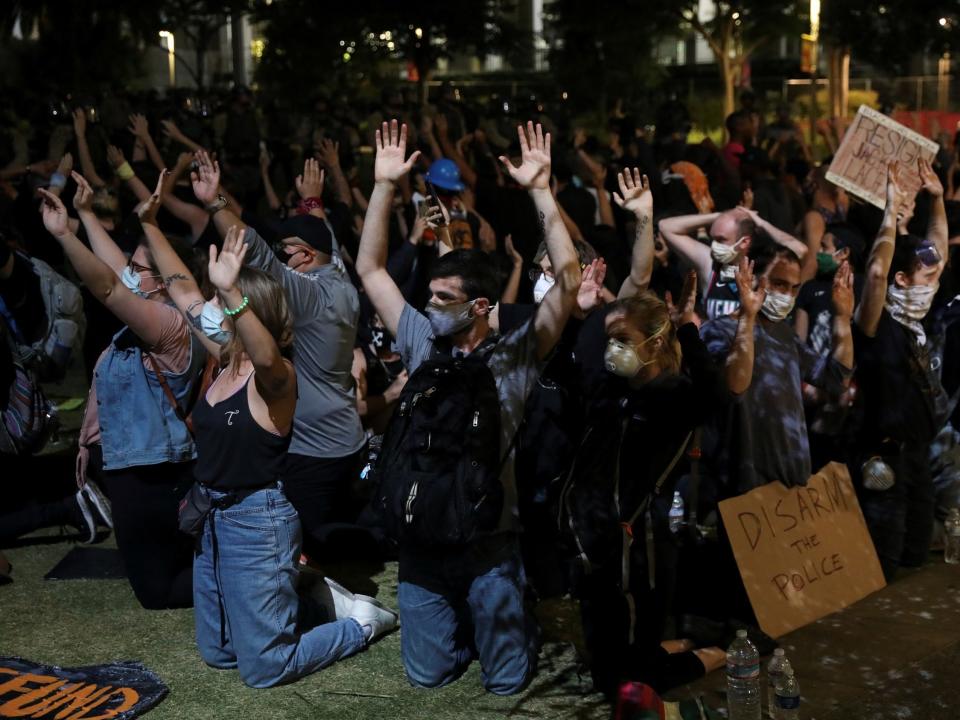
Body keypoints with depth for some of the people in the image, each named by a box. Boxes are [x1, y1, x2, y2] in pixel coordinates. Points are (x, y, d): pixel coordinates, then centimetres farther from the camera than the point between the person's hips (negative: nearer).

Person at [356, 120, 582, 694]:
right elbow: (370, 268, 6)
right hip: (423, 533, 3)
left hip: (491, 537, -3)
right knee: (428, 674, 9)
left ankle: (502, 618, 34)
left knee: (507, 680, 2)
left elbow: (568, 280, -17)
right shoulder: (422, 343, 4)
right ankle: (465, 621, 38)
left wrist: (541, 192, -23)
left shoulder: (516, 354, -6)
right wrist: (385, 186, -4)